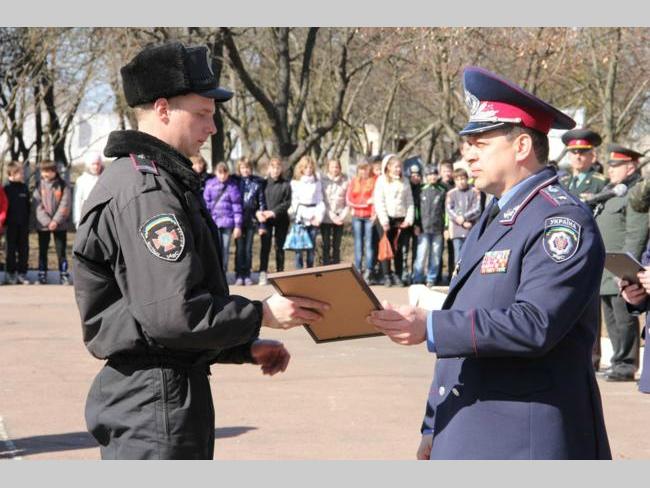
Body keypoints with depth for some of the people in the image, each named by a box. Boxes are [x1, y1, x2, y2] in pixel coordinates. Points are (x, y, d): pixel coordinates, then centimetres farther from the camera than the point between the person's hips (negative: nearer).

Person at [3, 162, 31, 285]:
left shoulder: (24, 188, 7)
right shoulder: (7, 189, -6)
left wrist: (27, 221, 8)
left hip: (23, 224, 4)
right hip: (11, 224, -4)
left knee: (24, 249, 5)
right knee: (11, 249, 4)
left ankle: (22, 273, 12)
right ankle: (10, 274, 12)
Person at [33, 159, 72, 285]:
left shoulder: (63, 185, -2)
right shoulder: (39, 185, 3)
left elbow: (65, 205, -7)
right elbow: (38, 205, -4)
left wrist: (56, 221, -16)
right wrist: (47, 221, -15)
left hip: (60, 224, -2)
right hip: (43, 225, 2)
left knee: (61, 251, 1)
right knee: (42, 251, 8)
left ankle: (64, 275, 7)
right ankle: (42, 276, 14)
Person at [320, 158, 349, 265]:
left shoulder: (345, 181, 1)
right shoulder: (323, 181, -4)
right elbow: (321, 200, -5)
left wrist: (342, 216, -7)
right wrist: (332, 216, -10)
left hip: (339, 219, 2)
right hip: (326, 218, -1)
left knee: (337, 246, 5)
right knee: (326, 245, -1)